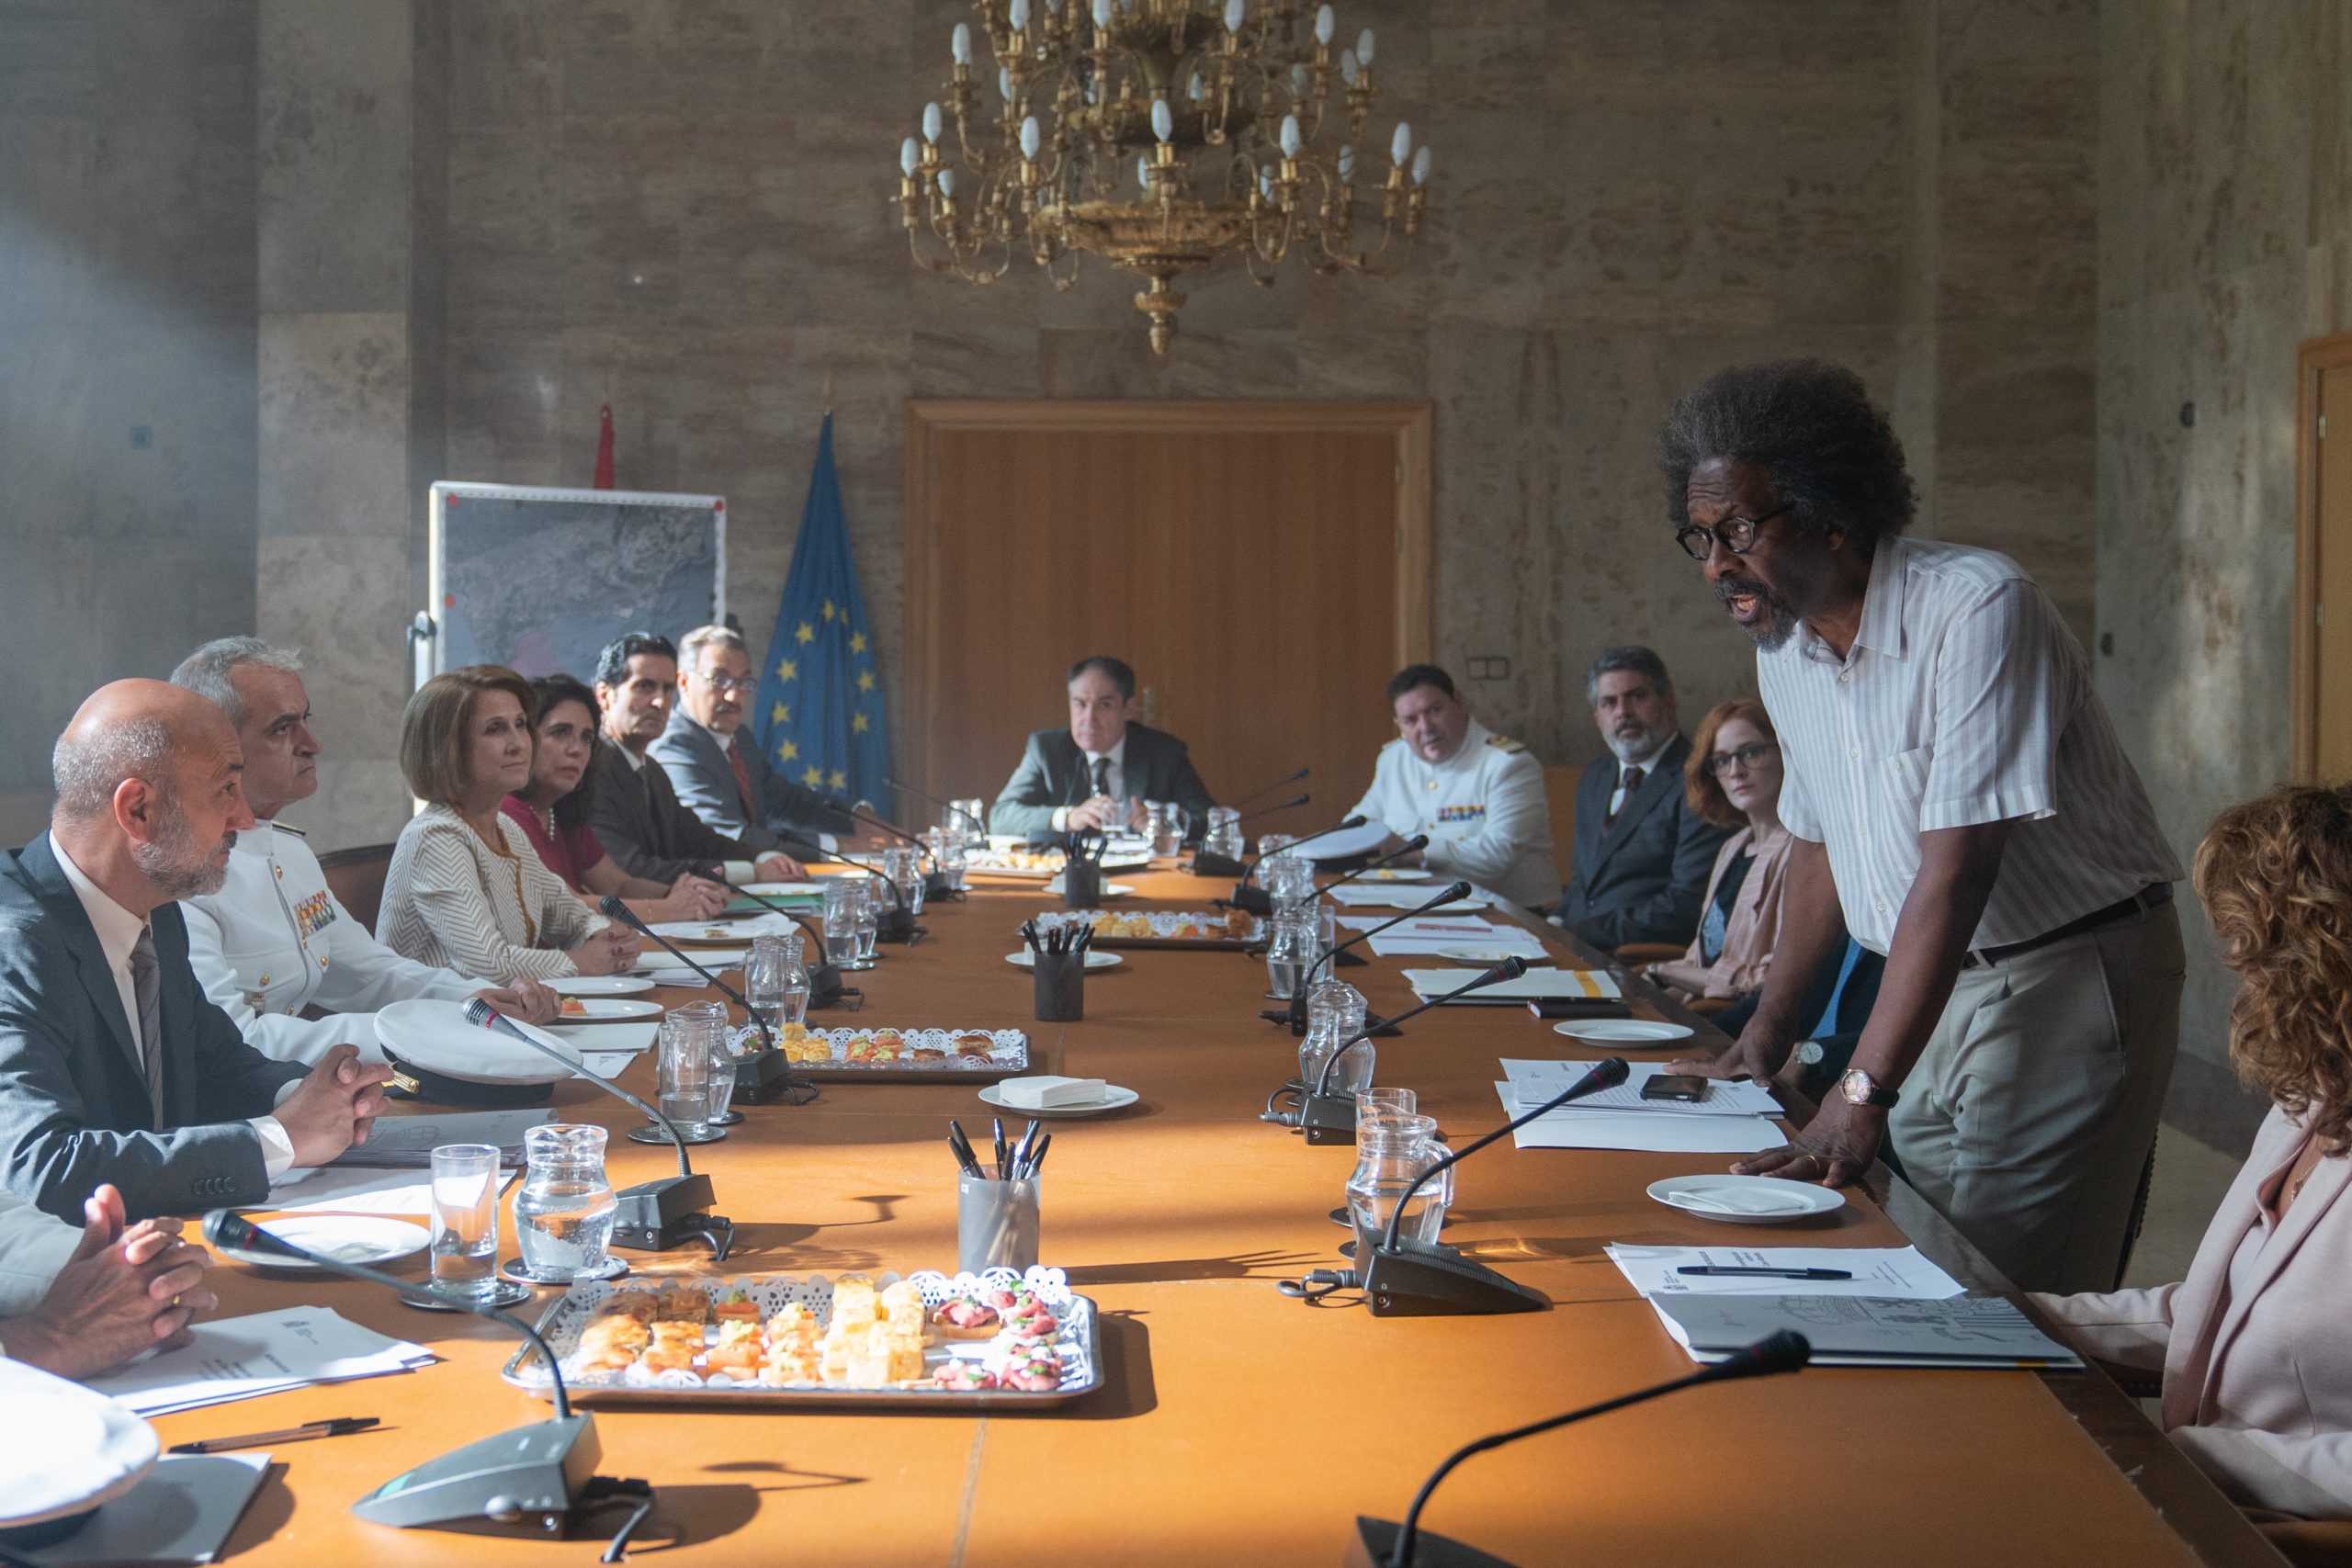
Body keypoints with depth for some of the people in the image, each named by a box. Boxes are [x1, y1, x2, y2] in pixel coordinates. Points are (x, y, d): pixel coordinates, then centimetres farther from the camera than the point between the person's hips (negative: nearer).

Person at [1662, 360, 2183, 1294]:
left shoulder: (1978, 609, -23)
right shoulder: (1783, 647, 2)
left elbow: (1957, 872, -28)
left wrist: (1861, 1095, -31)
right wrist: (1772, 1021, 18)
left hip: (2068, 980, -7)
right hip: (1931, 988, 7)